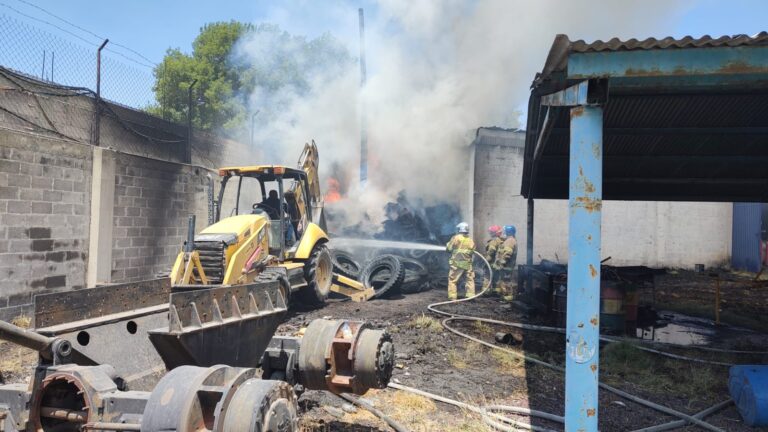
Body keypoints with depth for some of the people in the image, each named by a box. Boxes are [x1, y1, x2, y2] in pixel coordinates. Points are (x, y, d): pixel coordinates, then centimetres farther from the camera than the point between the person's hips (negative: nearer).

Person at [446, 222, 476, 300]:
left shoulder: (456, 238, -7)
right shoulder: (471, 241, 8)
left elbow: (449, 248, -4)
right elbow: (472, 252, 8)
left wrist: (448, 244, 16)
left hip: (457, 263, -4)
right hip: (468, 264, 4)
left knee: (452, 280, 3)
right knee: (469, 280, 14)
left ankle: (452, 297, -1)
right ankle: (471, 295, 12)